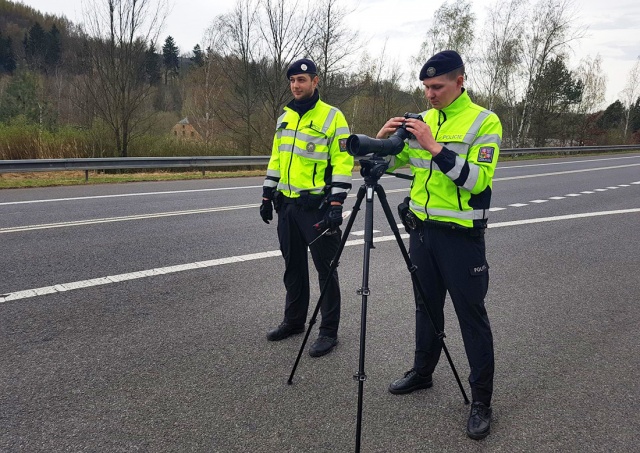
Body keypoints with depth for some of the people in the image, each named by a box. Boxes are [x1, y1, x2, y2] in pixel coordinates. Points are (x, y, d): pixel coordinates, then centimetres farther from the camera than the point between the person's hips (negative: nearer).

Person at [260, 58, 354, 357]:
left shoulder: (332, 117, -8)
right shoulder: (284, 118, 13)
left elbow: (342, 163, -12)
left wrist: (336, 205, -19)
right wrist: (267, 196, 13)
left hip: (317, 206, -7)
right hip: (287, 204, 7)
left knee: (325, 269, 1)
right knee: (293, 266, 16)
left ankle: (329, 331, 11)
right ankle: (294, 321, 30)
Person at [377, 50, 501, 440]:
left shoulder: (485, 122, -10)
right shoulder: (422, 121, 8)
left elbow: (478, 180, -21)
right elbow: (387, 162, 13)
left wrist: (436, 148, -26)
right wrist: (383, 138, -7)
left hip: (460, 235, -6)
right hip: (421, 228, 6)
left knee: (471, 316, 1)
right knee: (427, 306, 18)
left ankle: (482, 401, 14)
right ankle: (422, 372, 36)